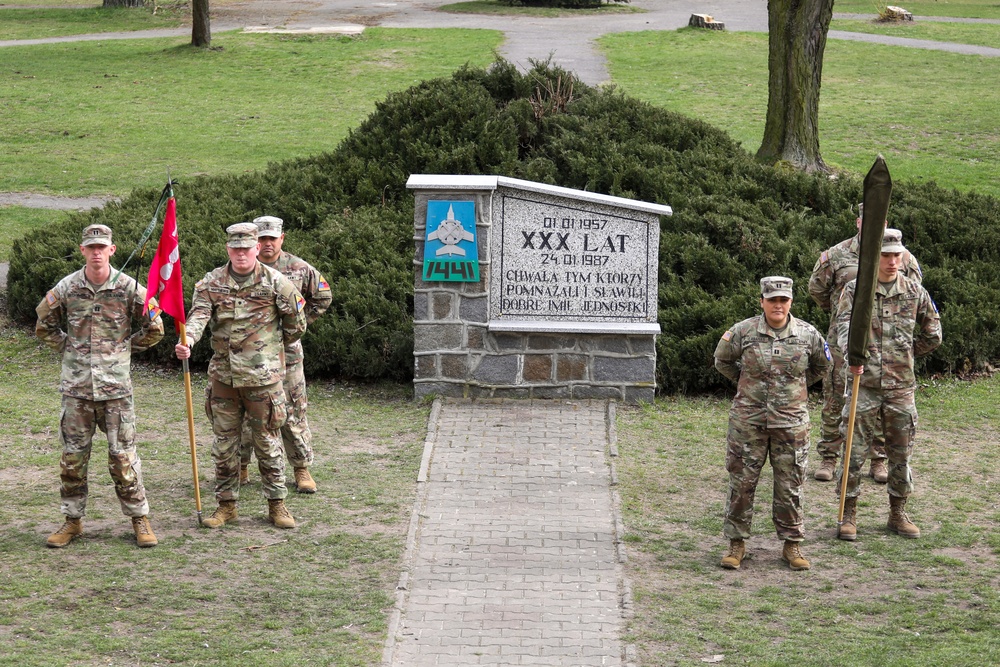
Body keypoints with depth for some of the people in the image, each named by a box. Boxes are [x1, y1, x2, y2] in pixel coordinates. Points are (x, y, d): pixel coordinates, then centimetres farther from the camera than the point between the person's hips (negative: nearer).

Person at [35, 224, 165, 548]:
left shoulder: (129, 288, -3)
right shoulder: (66, 288, 1)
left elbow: (154, 329, 8)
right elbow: (44, 326, 17)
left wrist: (124, 348, 7)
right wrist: (68, 348, 9)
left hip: (116, 386, -2)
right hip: (76, 386, 2)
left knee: (122, 457, 0)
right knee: (73, 457, 6)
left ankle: (139, 518, 10)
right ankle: (73, 520, 16)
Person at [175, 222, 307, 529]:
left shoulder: (275, 282, -3)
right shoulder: (211, 283, 2)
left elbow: (296, 323, 9)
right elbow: (198, 316, -13)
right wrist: (187, 341, -33)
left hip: (263, 377, -2)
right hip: (223, 375, 2)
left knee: (268, 441, 5)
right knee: (224, 443, 9)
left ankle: (277, 504, 14)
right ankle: (226, 504, 19)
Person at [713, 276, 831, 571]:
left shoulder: (807, 334, 0)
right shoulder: (743, 332, -5)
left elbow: (821, 365, 20)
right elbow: (722, 360, 14)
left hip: (791, 421, 1)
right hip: (748, 421, -1)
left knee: (790, 485, 5)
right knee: (741, 482, 1)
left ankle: (792, 545, 16)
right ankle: (737, 544, 11)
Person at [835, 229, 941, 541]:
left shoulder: (914, 291, 5)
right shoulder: (854, 290, -3)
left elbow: (932, 334, 18)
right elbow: (845, 326, -19)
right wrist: (852, 352, -38)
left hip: (901, 386, 3)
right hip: (864, 385, -2)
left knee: (901, 454, 9)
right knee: (853, 453, -2)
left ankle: (898, 515, 23)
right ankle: (848, 515, 9)